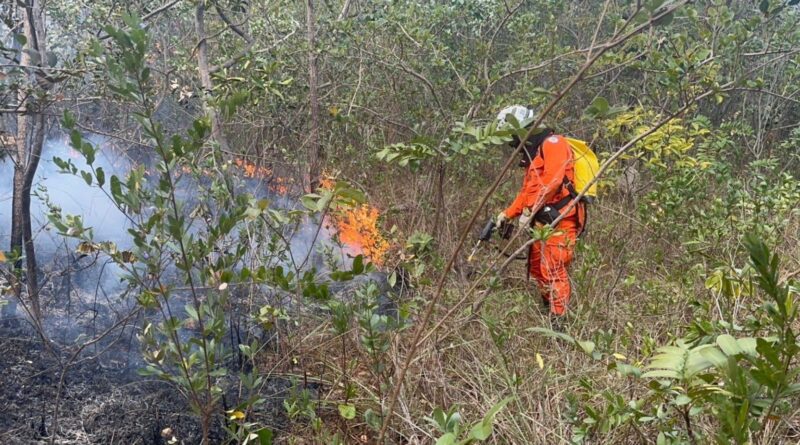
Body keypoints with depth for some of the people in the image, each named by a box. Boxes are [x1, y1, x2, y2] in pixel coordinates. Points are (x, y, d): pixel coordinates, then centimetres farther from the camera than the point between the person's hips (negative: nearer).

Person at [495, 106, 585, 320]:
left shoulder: (552, 143, -10)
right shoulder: (531, 153, 21)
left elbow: (552, 180, -24)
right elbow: (527, 190, 24)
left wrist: (529, 211, -22)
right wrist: (508, 213, 13)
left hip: (560, 219, -10)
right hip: (543, 220, 10)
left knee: (554, 271, -10)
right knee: (537, 268, 16)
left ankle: (560, 321, -4)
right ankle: (549, 309, 29)